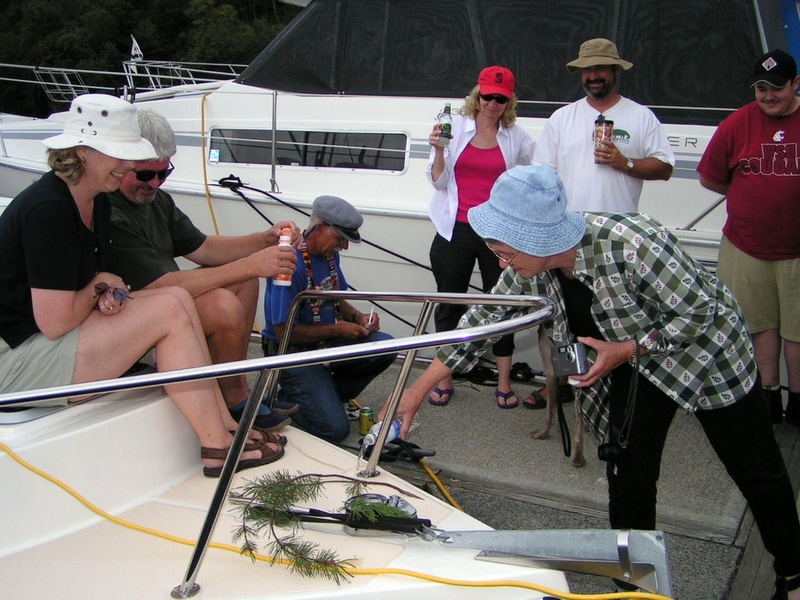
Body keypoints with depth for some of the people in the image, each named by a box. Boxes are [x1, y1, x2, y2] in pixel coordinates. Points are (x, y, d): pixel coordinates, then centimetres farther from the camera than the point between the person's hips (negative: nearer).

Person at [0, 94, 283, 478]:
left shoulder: (97, 201, 6)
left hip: (47, 340, 9)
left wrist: (106, 296, -8)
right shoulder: (47, 210, -23)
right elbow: (55, 322, -25)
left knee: (179, 299, -2)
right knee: (169, 311, -18)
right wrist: (102, 287, -8)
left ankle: (224, 424, -2)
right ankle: (217, 447, -11)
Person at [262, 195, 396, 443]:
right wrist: (338, 330, -18)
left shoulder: (329, 254, 3)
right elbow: (284, 332, -23)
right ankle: (286, 397, 10)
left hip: (328, 341, 8)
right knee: (333, 429, -18)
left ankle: (327, 393, 6)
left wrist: (358, 318, -4)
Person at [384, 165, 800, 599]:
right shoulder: (529, 266, -18)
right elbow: (481, 320, -10)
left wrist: (625, 351, -29)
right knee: (628, 476, 5)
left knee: (757, 472, 11)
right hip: (633, 369, 5)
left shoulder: (632, 246, -38)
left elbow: (702, 311, -26)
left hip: (704, 349, -5)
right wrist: (417, 391, -10)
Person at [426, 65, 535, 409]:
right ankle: (444, 380, 21)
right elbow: (438, 181, -1)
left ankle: (504, 383, 17)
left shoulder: (516, 138, 4)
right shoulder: (456, 128, 1)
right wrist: (438, 149, -16)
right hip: (456, 230, 0)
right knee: (450, 303, 7)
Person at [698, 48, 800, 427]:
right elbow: (709, 179, 8)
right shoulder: (737, 124, 2)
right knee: (760, 323, 9)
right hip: (746, 246, 1)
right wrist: (755, 197, 4)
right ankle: (768, 397, 21)